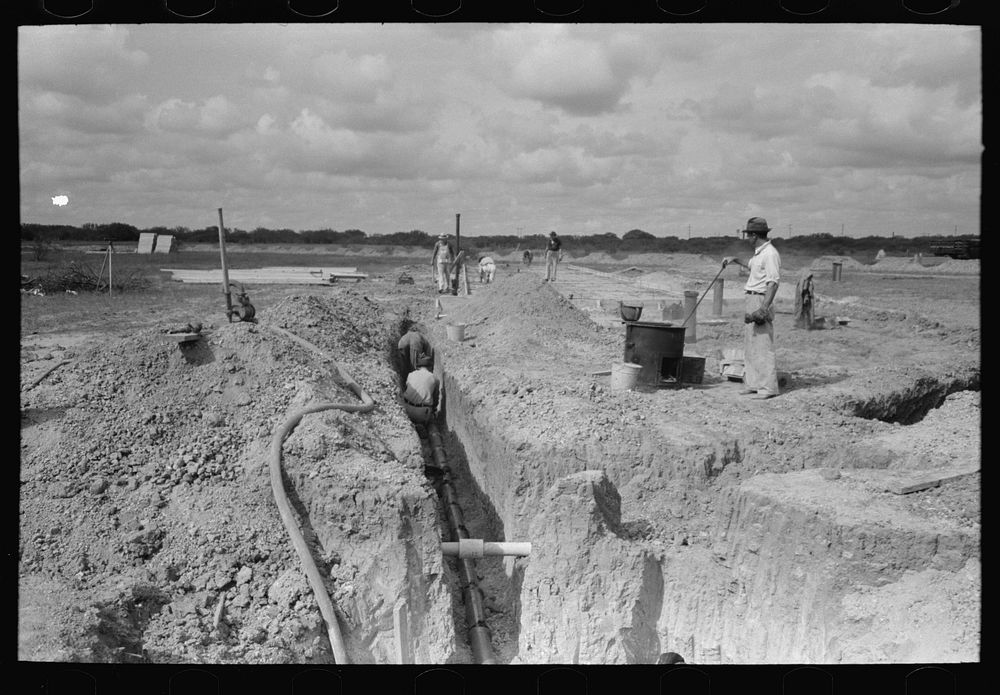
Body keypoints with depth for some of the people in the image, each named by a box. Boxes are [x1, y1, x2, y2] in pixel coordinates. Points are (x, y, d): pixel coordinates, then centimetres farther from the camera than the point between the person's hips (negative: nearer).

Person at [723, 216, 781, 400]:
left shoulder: (770, 254, -16)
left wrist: (764, 308, -28)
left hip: (761, 300, -10)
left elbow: (773, 283, -22)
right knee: (750, 344, 13)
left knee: (763, 345, -10)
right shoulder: (758, 252, 15)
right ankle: (752, 384, 20)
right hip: (752, 300, 10)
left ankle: (768, 388, -9)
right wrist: (735, 260, 35)